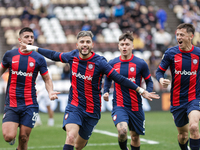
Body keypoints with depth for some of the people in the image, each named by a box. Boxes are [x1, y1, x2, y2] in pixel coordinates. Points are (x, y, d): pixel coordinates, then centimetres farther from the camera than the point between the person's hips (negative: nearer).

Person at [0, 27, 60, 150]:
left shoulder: (39, 59, 1)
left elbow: (47, 79, 7)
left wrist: (50, 91, -12)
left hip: (29, 105, 0)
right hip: (11, 104, 0)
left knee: (23, 138, -2)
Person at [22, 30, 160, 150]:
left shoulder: (99, 62, -12)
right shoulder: (73, 56, -2)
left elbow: (120, 79, -13)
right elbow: (54, 55, 17)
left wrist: (141, 90, -17)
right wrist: (35, 49, 24)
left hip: (92, 111, -1)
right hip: (74, 106, 1)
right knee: (71, 137, -24)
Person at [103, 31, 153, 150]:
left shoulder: (141, 64, -4)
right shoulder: (112, 64, 1)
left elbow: (149, 81, 6)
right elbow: (108, 79, 17)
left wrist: (148, 93, -14)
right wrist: (106, 92, -1)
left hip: (136, 106, 1)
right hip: (119, 105, -1)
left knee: (135, 136, 11)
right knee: (122, 130, -25)